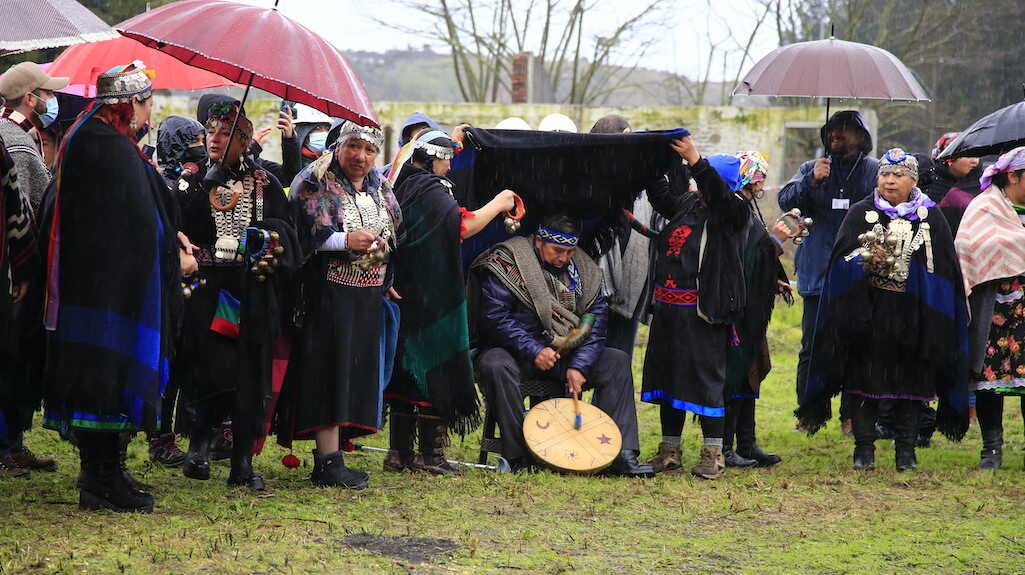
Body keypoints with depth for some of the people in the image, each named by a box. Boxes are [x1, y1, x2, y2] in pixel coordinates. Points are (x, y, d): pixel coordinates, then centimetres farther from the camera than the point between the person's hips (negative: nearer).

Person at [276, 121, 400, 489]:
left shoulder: (381, 192, 16)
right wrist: (346, 241, -24)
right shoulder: (316, 185, -3)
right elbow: (307, 234, -13)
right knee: (331, 372, -11)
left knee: (358, 373, 6)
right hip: (330, 294, -7)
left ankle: (331, 453, 12)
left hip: (369, 298, 7)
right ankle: (328, 462, -11)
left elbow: (394, 237, 25)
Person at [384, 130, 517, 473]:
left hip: (402, 294, 8)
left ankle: (399, 452, 13)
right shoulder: (430, 190, -15)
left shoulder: (401, 186, 11)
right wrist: (498, 204, -12)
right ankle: (430, 454, -1)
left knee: (405, 367, 12)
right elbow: (462, 226, -24)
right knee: (434, 368, -2)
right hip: (431, 300, -8)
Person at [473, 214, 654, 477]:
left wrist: (579, 366, -14)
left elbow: (595, 320, 1)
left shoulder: (583, 270, 5)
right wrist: (534, 351, -25)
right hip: (516, 350, -5)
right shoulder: (508, 263, -11)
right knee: (495, 365, -38)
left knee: (617, 361, -11)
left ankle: (622, 453, -18)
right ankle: (518, 455, -34)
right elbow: (494, 316, -18)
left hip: (564, 353, 5)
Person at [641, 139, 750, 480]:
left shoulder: (733, 212, -5)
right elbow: (659, 194, 25)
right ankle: (669, 451, 20)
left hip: (703, 309, -7)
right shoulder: (687, 204, 14)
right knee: (666, 372, 11)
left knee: (706, 375, -5)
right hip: (668, 305, 7)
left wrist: (694, 160, -30)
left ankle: (713, 454, 2)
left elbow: (719, 194, -23)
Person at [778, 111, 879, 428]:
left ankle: (852, 415, 8)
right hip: (818, 273, 1)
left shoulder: (875, 171, 8)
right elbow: (786, 200, 1)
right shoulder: (811, 169, 15)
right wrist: (812, 181, -15)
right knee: (812, 348, 0)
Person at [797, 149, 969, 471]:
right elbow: (842, 259, -1)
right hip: (867, 314, 0)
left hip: (913, 318, 0)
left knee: (910, 382, 2)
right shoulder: (861, 213, 6)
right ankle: (864, 448, 5)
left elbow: (944, 268, 7)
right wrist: (866, 260, -20)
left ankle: (906, 450, 10)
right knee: (865, 382, -1)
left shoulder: (930, 217, 7)